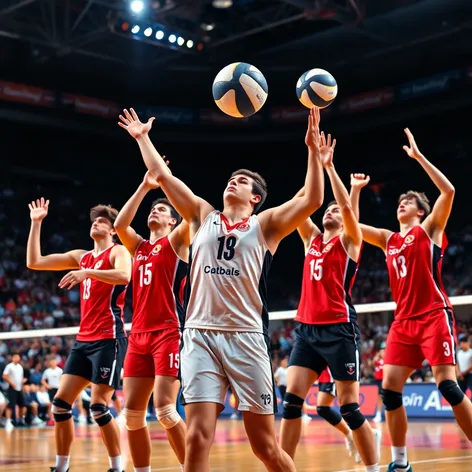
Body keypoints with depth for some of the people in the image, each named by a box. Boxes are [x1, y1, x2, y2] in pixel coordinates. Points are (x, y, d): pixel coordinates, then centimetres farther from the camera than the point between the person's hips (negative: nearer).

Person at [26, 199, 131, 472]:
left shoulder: (118, 251, -2)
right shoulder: (81, 256, 17)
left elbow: (124, 276, -25)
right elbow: (34, 262, 13)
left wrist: (87, 273, -33)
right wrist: (36, 223, 10)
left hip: (109, 339, -7)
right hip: (83, 340, 7)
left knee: (98, 406, -11)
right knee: (60, 402, 3)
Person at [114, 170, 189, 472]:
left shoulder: (176, 241, 5)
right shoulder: (138, 246, 20)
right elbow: (120, 225, 4)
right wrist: (144, 187, 4)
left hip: (169, 333, -6)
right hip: (138, 335, 6)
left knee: (164, 409, -15)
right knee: (132, 412, 3)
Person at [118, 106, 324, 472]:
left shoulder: (265, 225, 9)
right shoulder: (203, 216, 17)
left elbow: (312, 200, -4)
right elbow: (162, 175, 19)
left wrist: (312, 149, -10)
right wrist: (143, 138, 23)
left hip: (247, 338, -2)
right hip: (200, 335, 2)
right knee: (198, 438, -9)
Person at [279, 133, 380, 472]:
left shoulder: (349, 240, 3)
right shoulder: (312, 239, 16)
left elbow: (347, 207, -13)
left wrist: (329, 166, -14)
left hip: (339, 329, -5)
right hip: (306, 328, 5)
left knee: (349, 408, -3)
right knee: (291, 400, -4)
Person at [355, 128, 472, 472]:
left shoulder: (429, 229, 4)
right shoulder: (388, 239, 18)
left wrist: (418, 156, -9)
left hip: (434, 316, -6)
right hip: (403, 322, 6)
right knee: (390, 389, -2)